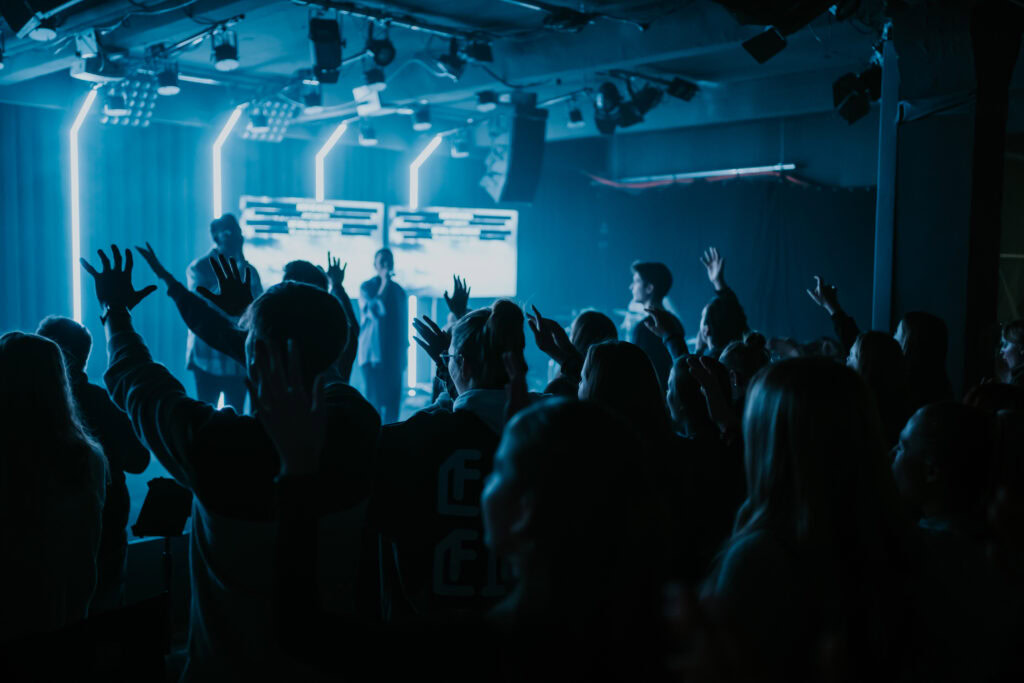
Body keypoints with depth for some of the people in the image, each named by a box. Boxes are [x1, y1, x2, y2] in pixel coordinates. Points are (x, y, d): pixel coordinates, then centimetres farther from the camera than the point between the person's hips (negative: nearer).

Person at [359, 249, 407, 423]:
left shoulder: (398, 291, 14)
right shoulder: (366, 287, 0)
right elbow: (373, 311, -17)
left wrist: (403, 349, 16)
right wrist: (384, 284, -14)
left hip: (394, 355, 5)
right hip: (373, 353, -5)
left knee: (393, 400, 3)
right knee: (374, 399, -7)